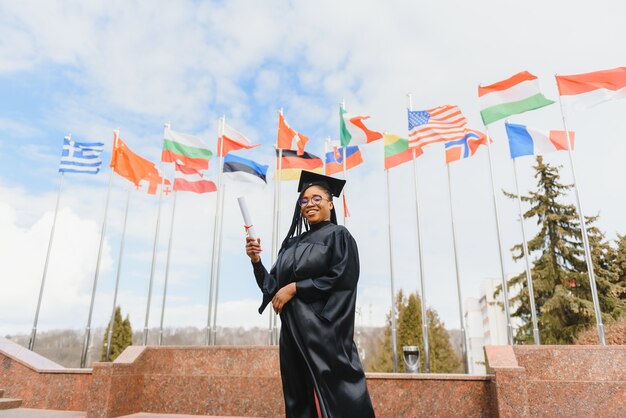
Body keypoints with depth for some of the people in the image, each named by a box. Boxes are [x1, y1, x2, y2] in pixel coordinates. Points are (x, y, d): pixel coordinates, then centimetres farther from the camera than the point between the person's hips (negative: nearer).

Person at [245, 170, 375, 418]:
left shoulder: (338, 235, 0)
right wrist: (256, 261, -3)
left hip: (324, 329, -6)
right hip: (293, 330, 6)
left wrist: (295, 288, -14)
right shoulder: (293, 243, 17)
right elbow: (274, 286, 14)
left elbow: (342, 279, -13)